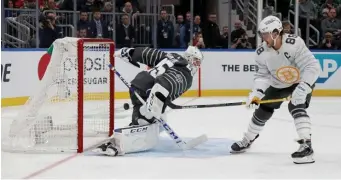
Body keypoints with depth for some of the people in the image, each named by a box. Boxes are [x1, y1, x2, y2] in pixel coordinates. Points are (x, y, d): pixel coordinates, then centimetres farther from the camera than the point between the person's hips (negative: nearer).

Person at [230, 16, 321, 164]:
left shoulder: (295, 43, -35)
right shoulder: (262, 52, -18)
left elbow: (312, 67, -36)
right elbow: (262, 75, -12)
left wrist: (303, 88, -46)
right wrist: (257, 93, -29)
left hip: (301, 81, -5)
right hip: (278, 84, 5)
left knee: (296, 107, -30)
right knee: (262, 111, 9)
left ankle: (306, 146, -30)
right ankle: (247, 140, 33)